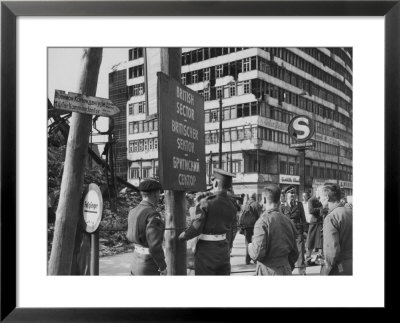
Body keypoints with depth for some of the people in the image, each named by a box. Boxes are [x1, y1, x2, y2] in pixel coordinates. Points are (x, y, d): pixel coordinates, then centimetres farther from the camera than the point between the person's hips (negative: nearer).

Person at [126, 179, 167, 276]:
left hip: (137, 261, 8)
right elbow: (154, 246, -26)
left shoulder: (134, 212, 4)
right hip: (150, 266, -8)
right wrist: (163, 267, -15)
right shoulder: (153, 215, -23)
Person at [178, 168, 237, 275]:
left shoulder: (206, 203, -17)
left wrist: (183, 236, -1)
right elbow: (229, 226, 10)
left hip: (206, 249, -5)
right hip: (223, 247, 5)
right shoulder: (231, 206, 1)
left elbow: (196, 228, -19)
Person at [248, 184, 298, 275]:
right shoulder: (287, 221, 6)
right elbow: (294, 252, 12)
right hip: (286, 270, 7)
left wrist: (250, 246, 1)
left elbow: (257, 253, -20)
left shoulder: (263, 221, -15)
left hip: (268, 272, -6)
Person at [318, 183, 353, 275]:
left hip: (339, 269, -8)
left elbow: (332, 249, -26)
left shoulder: (331, 218, -20)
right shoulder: (350, 212, 4)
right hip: (351, 265, 8)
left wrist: (326, 269, -12)